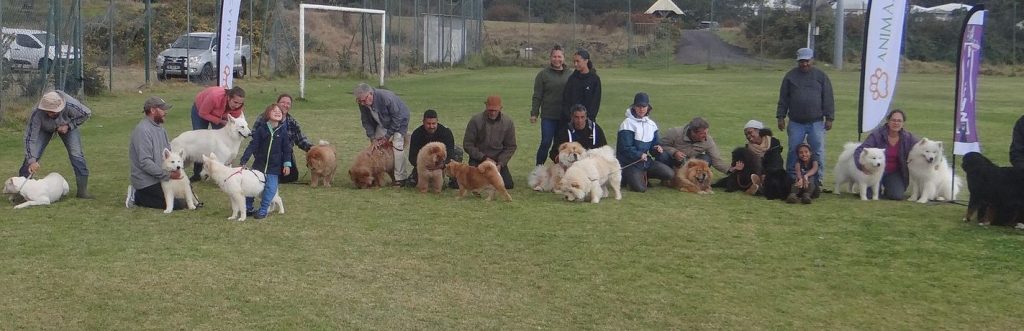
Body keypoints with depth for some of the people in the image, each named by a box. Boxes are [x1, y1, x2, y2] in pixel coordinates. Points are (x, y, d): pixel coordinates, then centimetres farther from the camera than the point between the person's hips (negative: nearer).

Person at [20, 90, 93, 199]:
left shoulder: (71, 106, -41)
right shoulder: (37, 113, -40)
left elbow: (86, 114, -19)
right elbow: (30, 137, -36)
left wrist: (69, 126, -28)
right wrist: (32, 161, -42)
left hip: (68, 126, 0)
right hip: (44, 128, 0)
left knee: (76, 154, -14)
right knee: (31, 155, -10)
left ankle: (82, 190, -6)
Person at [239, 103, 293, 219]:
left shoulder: (283, 132, -2)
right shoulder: (261, 130, -5)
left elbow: (287, 149, 2)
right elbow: (252, 146, -7)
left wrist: (287, 164, -3)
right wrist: (243, 161, -12)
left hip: (274, 167, -1)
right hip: (259, 164, 1)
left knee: (270, 188, -6)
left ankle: (263, 210, 5)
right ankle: (248, 208, 19)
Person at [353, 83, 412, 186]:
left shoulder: (386, 97, -37)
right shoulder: (363, 104, -18)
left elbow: (397, 117, -28)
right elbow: (366, 122, -5)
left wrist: (387, 136, -24)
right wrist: (372, 138, -16)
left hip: (400, 120, -7)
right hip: (383, 123, 7)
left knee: (397, 145, -20)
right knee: (376, 146, -1)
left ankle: (400, 178, -17)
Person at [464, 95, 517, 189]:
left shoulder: (508, 122, -4)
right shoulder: (476, 120, -11)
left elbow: (511, 147, 2)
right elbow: (467, 144, -8)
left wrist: (500, 164, -11)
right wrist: (484, 158, -14)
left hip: (498, 160, 2)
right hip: (478, 160, -2)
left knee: (508, 185, -12)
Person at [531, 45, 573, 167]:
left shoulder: (570, 74, 6)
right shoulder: (543, 74, 1)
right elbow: (537, 96, 1)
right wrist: (534, 113, -3)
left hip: (565, 117, 2)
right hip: (548, 116, -2)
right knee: (546, 143, -4)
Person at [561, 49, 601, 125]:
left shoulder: (595, 79, 0)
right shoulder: (572, 78, 7)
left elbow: (596, 101, -2)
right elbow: (565, 99, 5)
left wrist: (589, 117, -11)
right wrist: (568, 116, -6)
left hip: (588, 119, -2)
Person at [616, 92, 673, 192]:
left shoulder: (651, 124, 9)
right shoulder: (627, 124, -11)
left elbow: (654, 144, 14)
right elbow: (625, 148, -17)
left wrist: (658, 148, -10)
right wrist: (639, 155, -31)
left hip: (646, 160, 6)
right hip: (629, 163, -6)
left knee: (670, 174, -9)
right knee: (640, 188, -26)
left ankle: (643, 175, 10)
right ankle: (628, 177, 7)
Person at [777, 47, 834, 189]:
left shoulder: (821, 76, 4)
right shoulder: (790, 76, 6)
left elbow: (828, 99, 3)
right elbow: (783, 99, 8)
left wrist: (829, 118, -2)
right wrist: (781, 117, 3)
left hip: (816, 123, -1)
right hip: (796, 123, 1)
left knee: (818, 152, 0)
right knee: (793, 151, 3)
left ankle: (818, 180, 8)